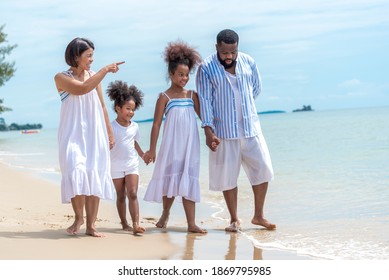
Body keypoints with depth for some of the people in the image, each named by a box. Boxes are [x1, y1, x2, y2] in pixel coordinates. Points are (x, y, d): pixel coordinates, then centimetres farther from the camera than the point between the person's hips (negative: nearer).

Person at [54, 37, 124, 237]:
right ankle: (78, 217, 3)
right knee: (76, 173, -18)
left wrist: (110, 133, 16)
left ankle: (91, 225, 4)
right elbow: (82, 89, -24)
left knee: (95, 177, -1)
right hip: (73, 134, -4)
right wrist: (105, 70, -21)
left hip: (95, 134, 4)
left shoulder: (93, 76, 9)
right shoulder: (62, 78, -5)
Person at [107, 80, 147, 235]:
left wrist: (143, 155, 20)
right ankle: (124, 223, 18)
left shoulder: (134, 127, 4)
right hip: (116, 165, -2)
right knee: (120, 196, 7)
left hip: (132, 164, 2)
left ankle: (136, 224, -17)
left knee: (133, 194, -9)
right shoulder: (112, 127, -9)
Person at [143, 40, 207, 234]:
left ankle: (191, 223, 0)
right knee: (170, 180, 4)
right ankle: (165, 214, 28)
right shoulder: (165, 97, -2)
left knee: (188, 181, 1)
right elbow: (156, 124, -4)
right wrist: (152, 149, -6)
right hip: (171, 146, -3)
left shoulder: (192, 95, 8)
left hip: (190, 146, 3)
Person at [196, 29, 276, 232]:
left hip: (250, 127, 3)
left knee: (263, 169, 1)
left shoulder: (248, 62, 2)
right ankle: (234, 220, 16)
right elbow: (205, 100, -8)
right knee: (227, 177, 2)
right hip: (224, 131, -3)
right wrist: (208, 131, -14)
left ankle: (258, 216, 15)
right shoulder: (206, 69, -7)